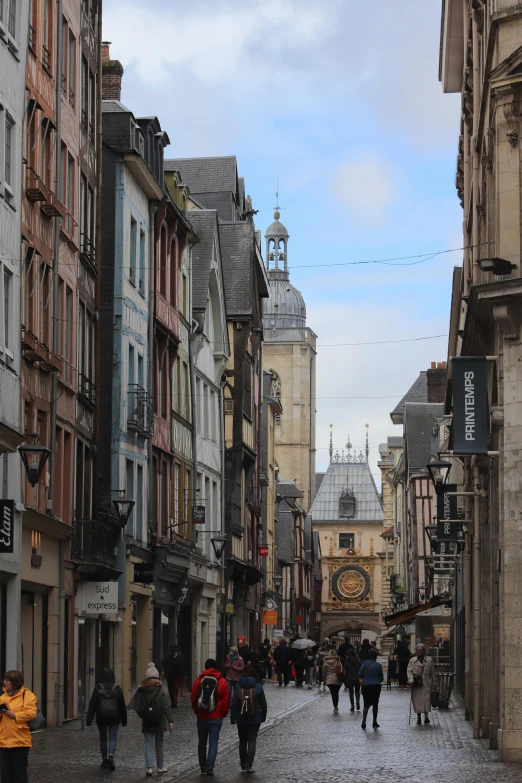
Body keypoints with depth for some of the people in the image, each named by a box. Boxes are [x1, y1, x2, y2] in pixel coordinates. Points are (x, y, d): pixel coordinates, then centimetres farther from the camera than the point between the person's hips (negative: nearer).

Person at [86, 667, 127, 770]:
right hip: (114, 718, 0)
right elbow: (122, 705, 4)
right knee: (113, 739, 1)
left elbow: (92, 705, -7)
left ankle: (105, 760, 17)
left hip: (101, 718, 0)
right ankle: (111, 756, -24)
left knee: (103, 739, 13)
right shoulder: (117, 688, -1)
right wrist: (124, 720, 13)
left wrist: (89, 720, -6)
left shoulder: (98, 689, -5)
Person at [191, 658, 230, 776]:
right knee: (213, 742, 1)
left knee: (202, 742, 14)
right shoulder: (222, 682, -4)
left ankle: (203, 767, 19)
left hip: (201, 717, 1)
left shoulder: (199, 680, -1)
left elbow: (193, 699, 1)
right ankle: (210, 767, -9)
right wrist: (223, 713, 10)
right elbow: (226, 700, -3)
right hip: (216, 717, -1)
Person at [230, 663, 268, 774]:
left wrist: (233, 718, 0)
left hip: (241, 719, 1)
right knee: (252, 741, 2)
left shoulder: (238, 687, -7)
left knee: (242, 741, 16)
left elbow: (234, 704, -6)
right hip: (255, 719, -1)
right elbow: (263, 703, -1)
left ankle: (243, 764, 24)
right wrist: (263, 717, 10)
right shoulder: (258, 687, -7)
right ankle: (249, 765, -7)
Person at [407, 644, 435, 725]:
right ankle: (418, 717, 9)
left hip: (426, 683, -1)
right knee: (417, 700, 0)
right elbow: (409, 671, 3)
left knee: (426, 699, -9)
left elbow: (432, 672, 11)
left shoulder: (429, 660, 7)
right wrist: (411, 680, -13)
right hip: (416, 683, 1)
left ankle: (426, 716, -1)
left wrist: (433, 683, 9)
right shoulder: (412, 660, 8)